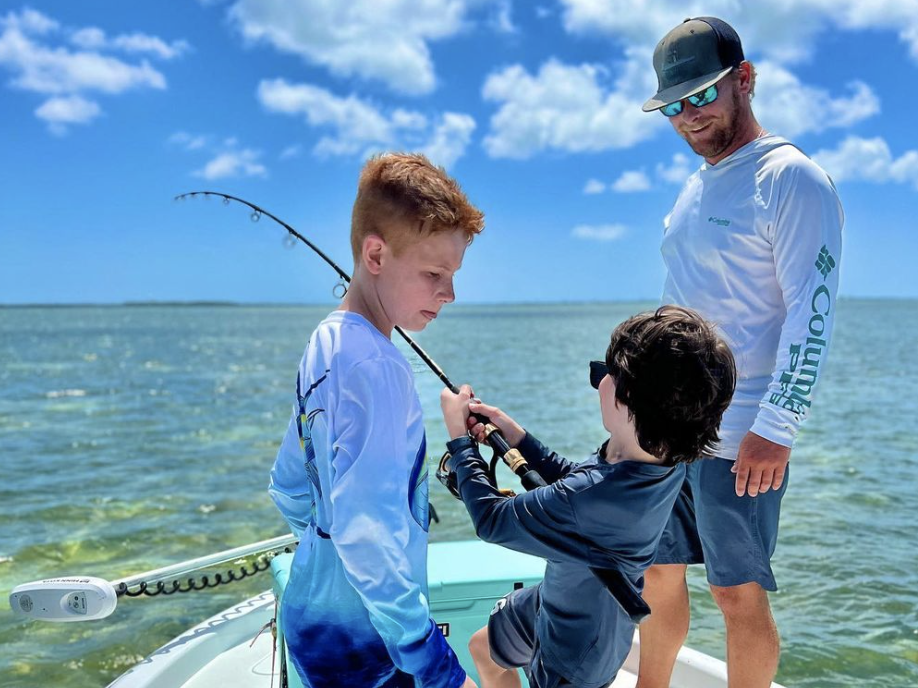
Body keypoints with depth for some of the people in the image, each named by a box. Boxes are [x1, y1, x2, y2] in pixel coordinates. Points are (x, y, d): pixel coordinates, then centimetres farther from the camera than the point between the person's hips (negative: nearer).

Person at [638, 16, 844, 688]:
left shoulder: (791, 179, -10)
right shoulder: (697, 187, 16)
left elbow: (813, 313, -16)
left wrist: (775, 431, -20)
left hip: (739, 437, -8)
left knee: (739, 592, 3)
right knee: (658, 572, 15)